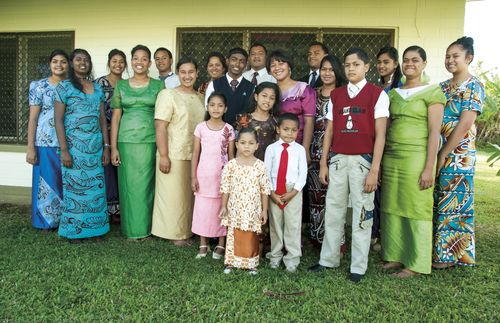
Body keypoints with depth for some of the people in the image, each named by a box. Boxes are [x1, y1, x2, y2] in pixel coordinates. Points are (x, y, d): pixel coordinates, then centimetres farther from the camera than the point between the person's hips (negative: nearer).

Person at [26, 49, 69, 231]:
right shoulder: (39, 86, 0)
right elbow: (33, 118, -2)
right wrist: (30, 147, -7)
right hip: (46, 143, -2)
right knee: (46, 182, 6)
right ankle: (47, 220, 20)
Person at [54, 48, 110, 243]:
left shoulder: (97, 88, 12)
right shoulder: (64, 87, 0)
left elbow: (103, 119, 12)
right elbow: (58, 120, -6)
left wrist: (106, 146, 6)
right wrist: (64, 150, -13)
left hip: (96, 145, 4)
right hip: (74, 145, -4)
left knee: (96, 187, 5)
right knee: (75, 187, 1)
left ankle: (95, 228, 15)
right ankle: (74, 231, 13)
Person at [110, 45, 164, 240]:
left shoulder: (158, 85, 5)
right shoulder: (121, 85, 9)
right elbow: (116, 116, 6)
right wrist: (113, 147, 0)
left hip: (150, 141, -1)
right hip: (127, 141, 1)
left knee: (146, 185, 3)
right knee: (129, 185, 4)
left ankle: (145, 228, 16)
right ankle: (131, 229, 16)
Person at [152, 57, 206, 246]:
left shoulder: (200, 98, 11)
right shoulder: (168, 95, -5)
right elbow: (160, 126, -11)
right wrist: (163, 155, -17)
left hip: (195, 156, 6)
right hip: (174, 155, -5)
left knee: (190, 195, 13)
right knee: (173, 194, 2)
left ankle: (185, 231, 26)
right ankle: (173, 233, 16)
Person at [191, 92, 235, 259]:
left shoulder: (229, 130, -1)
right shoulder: (200, 127, 0)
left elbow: (231, 156, 3)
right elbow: (195, 154, 2)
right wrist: (193, 177, -1)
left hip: (222, 175, 0)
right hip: (204, 175, 1)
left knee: (221, 209, 6)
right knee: (202, 208, 6)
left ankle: (220, 245, 19)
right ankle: (203, 245, 19)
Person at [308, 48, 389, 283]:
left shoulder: (377, 94, -2)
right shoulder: (336, 95, 10)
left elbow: (379, 135, -6)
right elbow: (329, 131, 12)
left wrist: (374, 169, -11)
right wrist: (323, 163, 7)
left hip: (362, 160, -4)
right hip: (337, 159, 4)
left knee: (362, 213, 3)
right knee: (333, 211, 10)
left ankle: (358, 266, 15)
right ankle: (329, 259, 24)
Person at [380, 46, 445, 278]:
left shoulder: (432, 92, -2)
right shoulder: (393, 93, 13)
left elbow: (434, 132, -7)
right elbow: (386, 127, 13)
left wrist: (429, 168, -13)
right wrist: (379, 162, 6)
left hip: (416, 156, -5)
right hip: (391, 156, 5)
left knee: (416, 209, 1)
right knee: (392, 208, 9)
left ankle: (416, 263, 15)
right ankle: (396, 255, 23)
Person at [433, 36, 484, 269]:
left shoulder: (473, 87, -7)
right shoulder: (443, 87, 13)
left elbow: (465, 124, -15)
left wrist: (443, 154, -16)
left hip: (458, 156, -7)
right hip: (437, 154, 7)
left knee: (454, 205, 1)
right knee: (437, 203, 11)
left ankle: (450, 255, 14)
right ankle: (439, 249, 24)